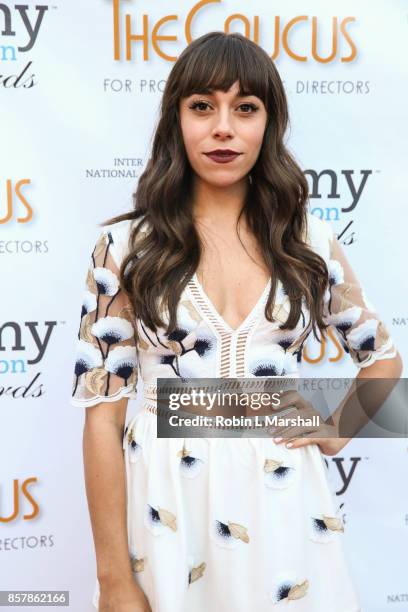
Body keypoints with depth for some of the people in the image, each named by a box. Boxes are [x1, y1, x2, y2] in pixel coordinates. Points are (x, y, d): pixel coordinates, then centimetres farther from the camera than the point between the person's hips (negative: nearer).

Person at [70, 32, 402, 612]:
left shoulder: (311, 243, -1)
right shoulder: (126, 246, -8)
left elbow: (384, 356, 14)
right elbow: (103, 412, -8)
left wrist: (335, 432, -1)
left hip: (282, 503, 2)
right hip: (166, 505, -1)